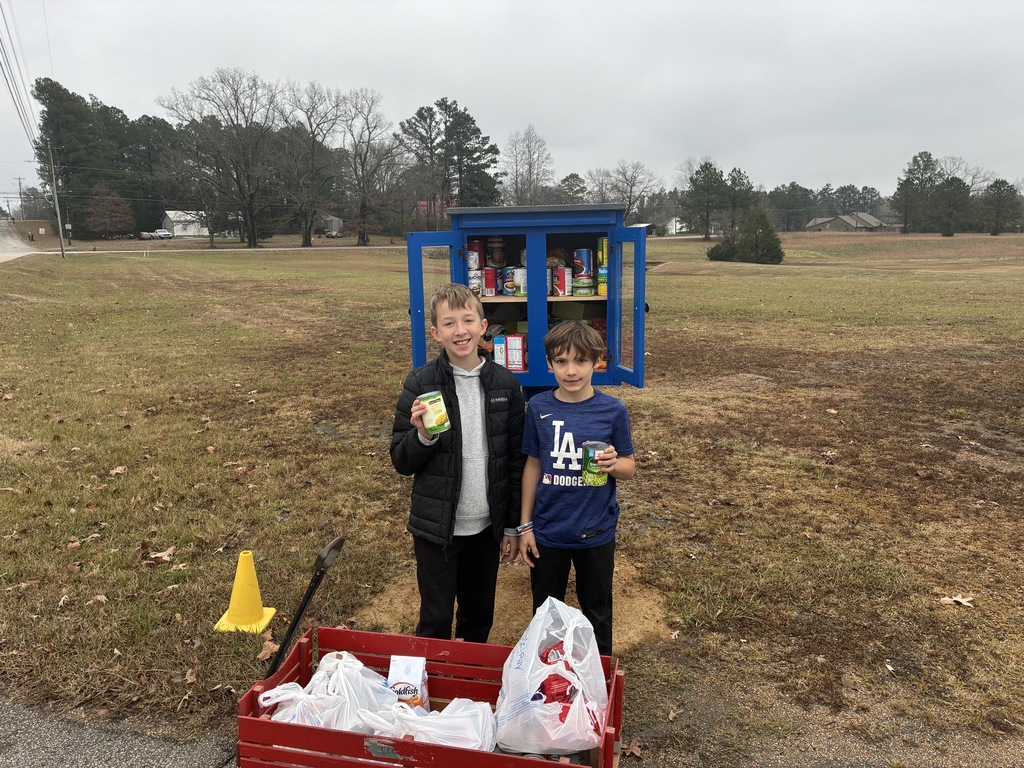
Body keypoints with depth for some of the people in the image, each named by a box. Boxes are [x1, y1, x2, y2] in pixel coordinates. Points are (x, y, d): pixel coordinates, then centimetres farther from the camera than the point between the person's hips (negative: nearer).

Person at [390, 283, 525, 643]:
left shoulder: (505, 384, -3)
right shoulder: (420, 384, -10)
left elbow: (516, 460, 2)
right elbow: (401, 462, -5)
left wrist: (513, 526, 4)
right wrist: (423, 436, -25)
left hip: (487, 526, 3)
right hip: (436, 527, -2)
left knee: (479, 616, 19)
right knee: (436, 620, 10)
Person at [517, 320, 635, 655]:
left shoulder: (613, 410, -11)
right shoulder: (538, 407, -7)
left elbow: (628, 467, -1)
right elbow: (533, 465, 1)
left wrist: (613, 464, -26)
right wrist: (525, 526, 3)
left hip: (596, 533, -1)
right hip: (547, 530, 1)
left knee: (597, 612, 18)